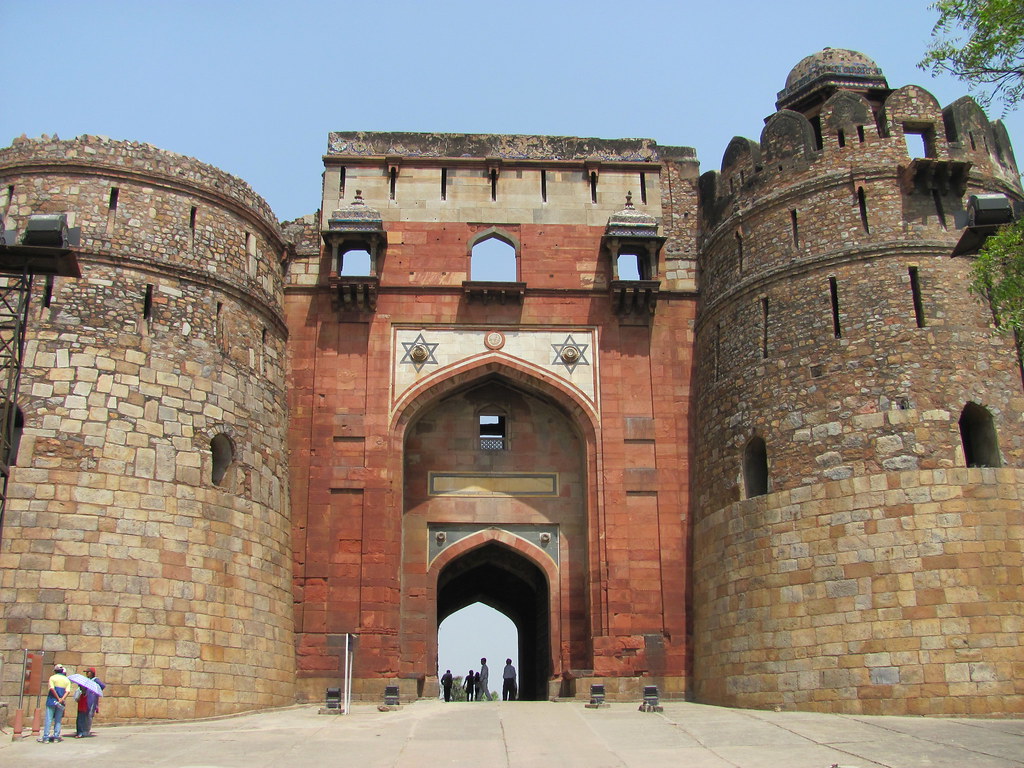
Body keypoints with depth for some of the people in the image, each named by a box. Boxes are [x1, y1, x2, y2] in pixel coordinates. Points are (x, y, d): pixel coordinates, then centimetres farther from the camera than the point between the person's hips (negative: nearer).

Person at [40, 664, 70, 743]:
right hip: (61, 704, 3)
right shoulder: (67, 680, 11)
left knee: (48, 719, -1)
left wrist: (58, 698, -9)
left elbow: (52, 688, -12)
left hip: (52, 701, -3)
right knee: (58, 720, 11)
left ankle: (46, 737, -4)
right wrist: (62, 699, -13)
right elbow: (68, 691, -4)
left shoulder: (52, 678, 1)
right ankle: (56, 736, 7)